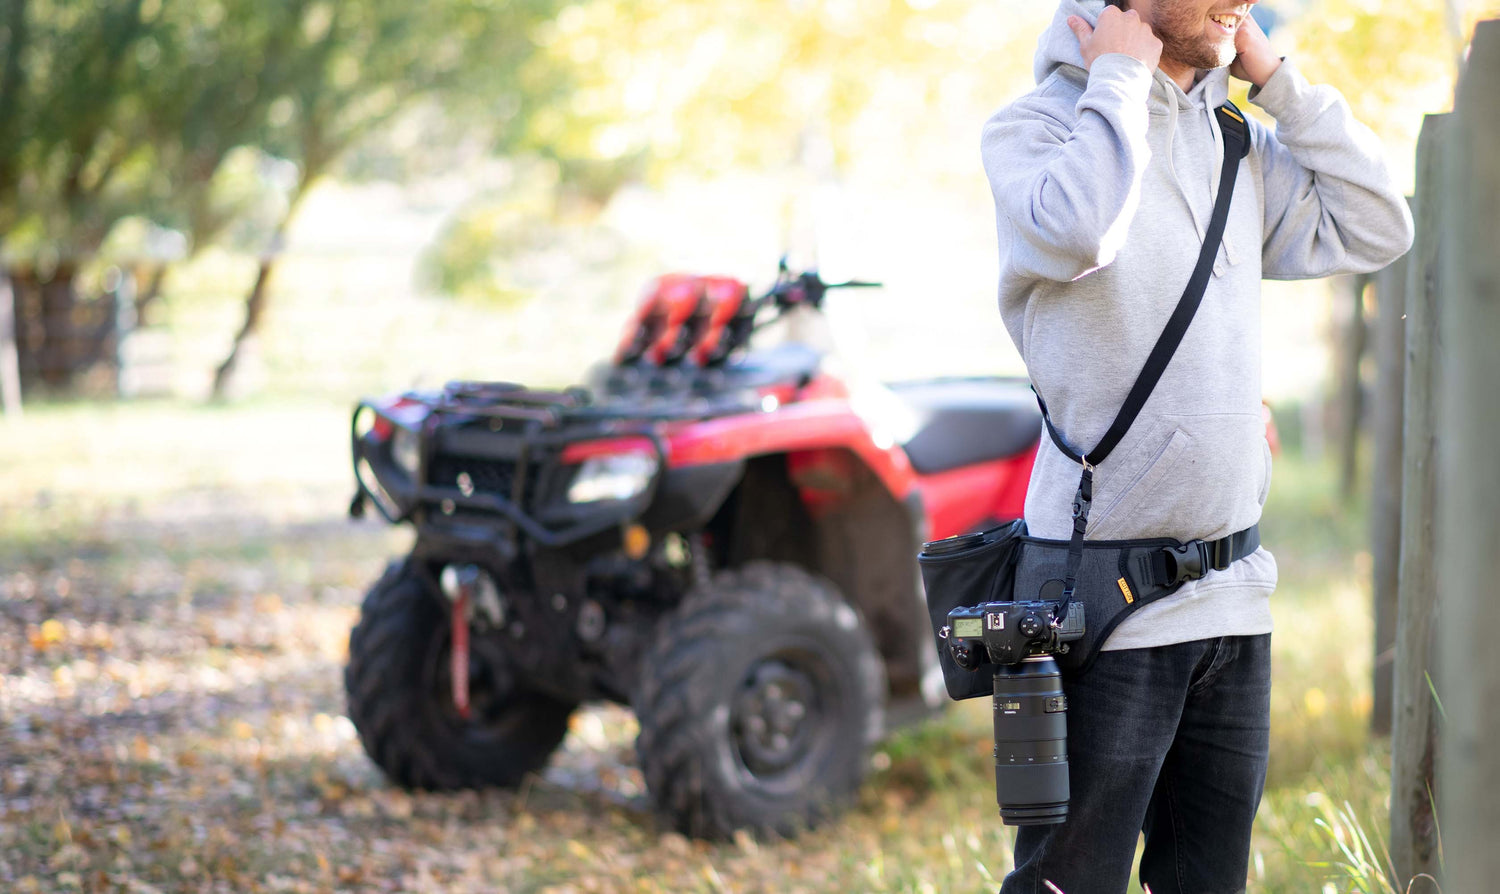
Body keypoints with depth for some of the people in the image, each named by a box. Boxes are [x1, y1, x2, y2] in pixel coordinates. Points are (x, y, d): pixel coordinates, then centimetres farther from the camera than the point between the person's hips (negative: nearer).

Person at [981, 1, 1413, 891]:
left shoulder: (1237, 143, 13)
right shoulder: (1035, 126, -7)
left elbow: (1374, 232, 9)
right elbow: (1077, 234, -28)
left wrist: (1276, 79, 6)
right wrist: (1121, 79, -14)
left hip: (1232, 598, 7)